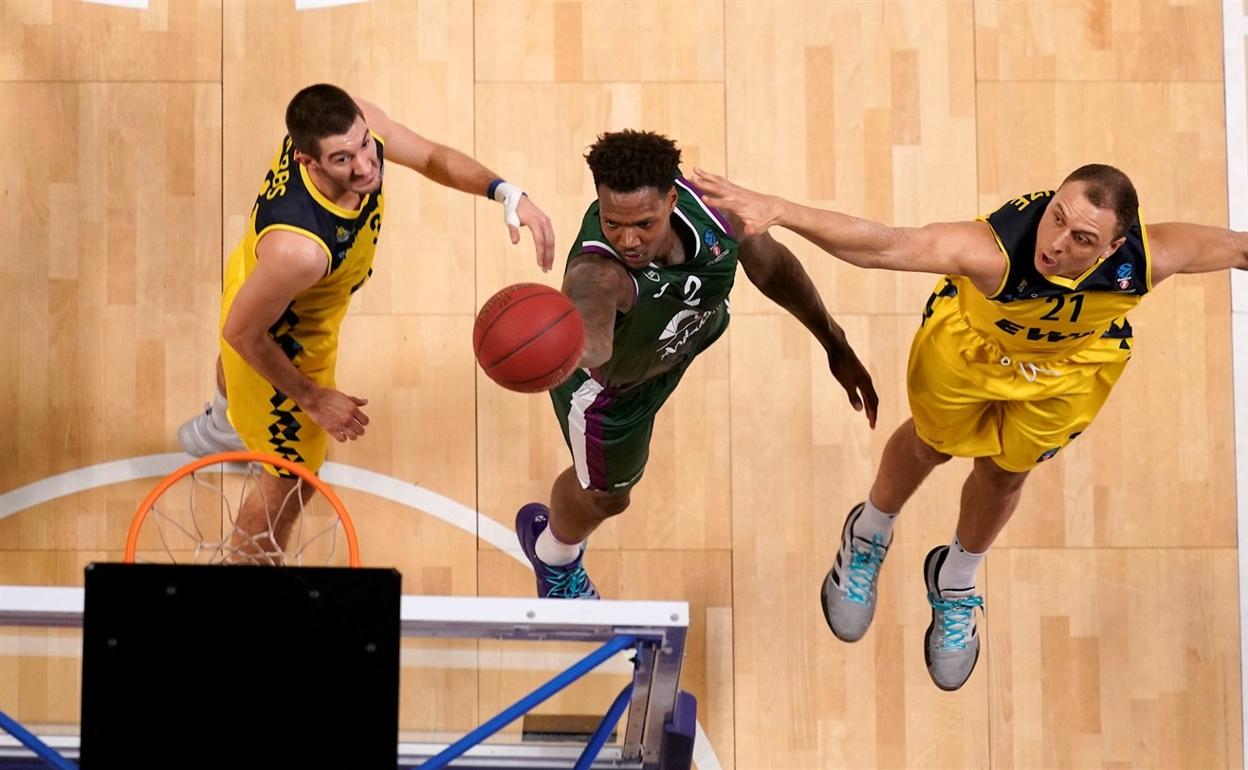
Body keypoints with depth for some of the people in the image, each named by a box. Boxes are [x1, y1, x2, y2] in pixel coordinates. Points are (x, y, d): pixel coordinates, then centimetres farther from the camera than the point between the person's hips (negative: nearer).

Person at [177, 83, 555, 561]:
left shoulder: (352, 125, -32)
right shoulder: (297, 249, -51)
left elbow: (432, 158, -11)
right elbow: (242, 333, -32)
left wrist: (506, 193, -29)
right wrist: (312, 399, -18)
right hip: (274, 344, -8)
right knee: (292, 482, 14)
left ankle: (219, 429, 79)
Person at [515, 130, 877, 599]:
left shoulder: (707, 202, -34)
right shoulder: (597, 272, -51)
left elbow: (771, 266, -13)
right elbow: (591, 350, -74)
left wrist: (836, 347, -2)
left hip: (686, 330, 5)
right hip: (613, 384, -4)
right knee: (607, 494, 22)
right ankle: (554, 557, 59)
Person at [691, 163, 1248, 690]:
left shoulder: (1149, 257, -40)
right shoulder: (995, 249, -49)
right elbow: (888, 246, -60)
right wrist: (778, 211, -72)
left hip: (1076, 362, 2)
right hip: (971, 340, -2)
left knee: (1005, 470, 21)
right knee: (933, 443, 23)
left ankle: (955, 582, 53)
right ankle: (868, 538, 57)